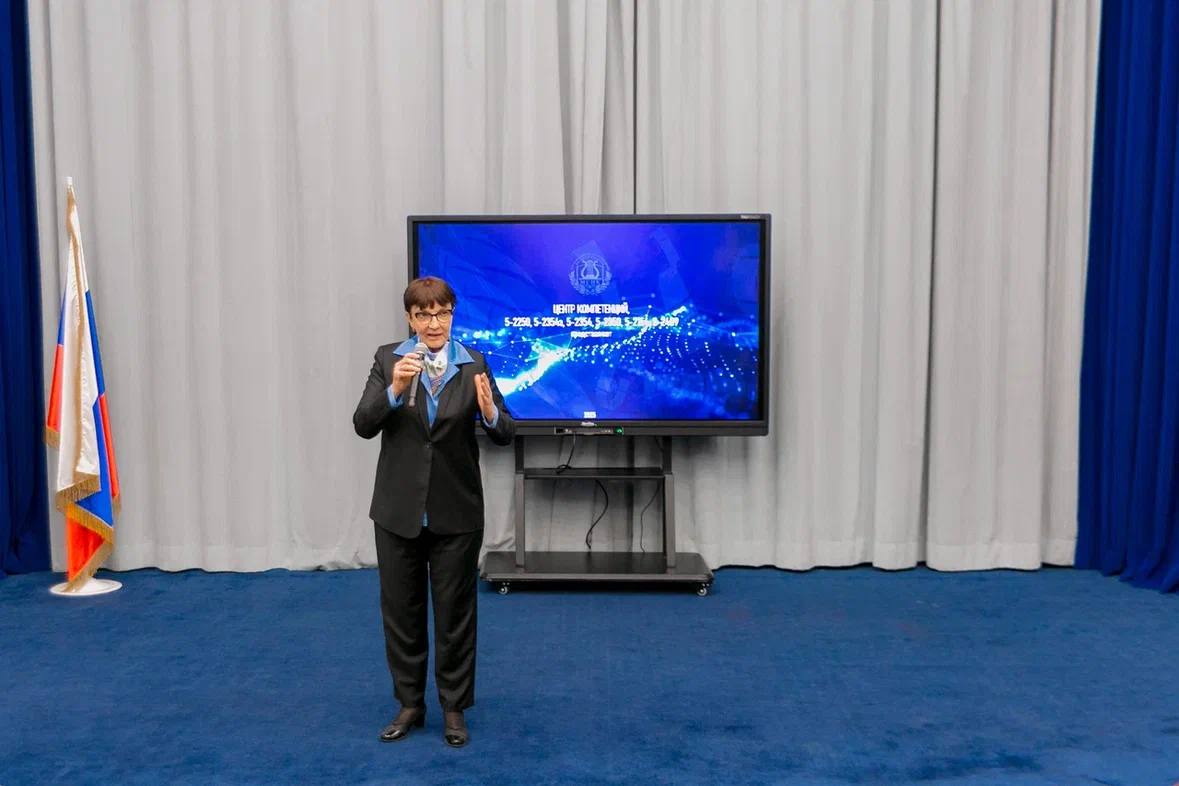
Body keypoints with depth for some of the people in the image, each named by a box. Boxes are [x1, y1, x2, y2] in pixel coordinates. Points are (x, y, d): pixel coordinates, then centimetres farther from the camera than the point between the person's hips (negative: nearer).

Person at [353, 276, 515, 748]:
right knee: (400, 610, 12)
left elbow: (506, 435, -7)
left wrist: (489, 412, -30)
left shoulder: (473, 364, -3)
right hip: (398, 510, 1)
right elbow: (363, 425, -12)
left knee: (455, 611, 8)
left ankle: (454, 709, 24)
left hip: (456, 511, -1)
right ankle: (410, 705, 29)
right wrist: (396, 388, -29)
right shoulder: (388, 359, -2)